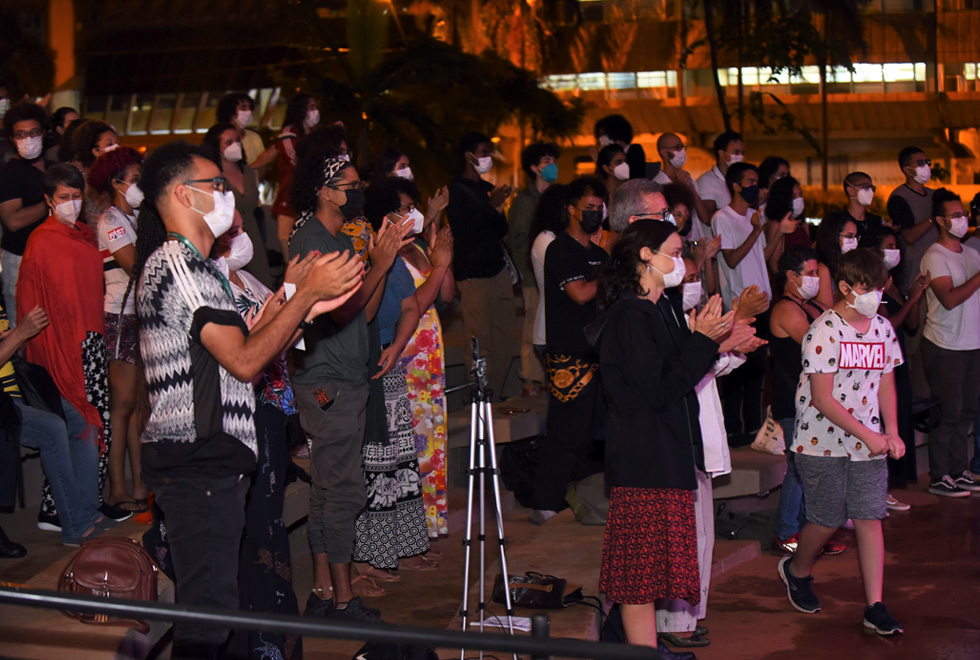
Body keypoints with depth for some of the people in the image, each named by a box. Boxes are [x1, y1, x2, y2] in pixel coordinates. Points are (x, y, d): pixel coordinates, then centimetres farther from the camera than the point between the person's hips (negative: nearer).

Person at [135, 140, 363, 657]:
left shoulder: (190, 266, 23)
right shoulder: (179, 266, -12)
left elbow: (241, 350, 21)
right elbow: (245, 360, -18)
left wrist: (310, 307, 12)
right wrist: (307, 293, -12)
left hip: (204, 462, 11)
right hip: (199, 464, -11)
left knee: (204, 605, 12)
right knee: (207, 612, -11)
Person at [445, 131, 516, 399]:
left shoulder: (488, 188, 19)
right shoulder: (456, 190, -5)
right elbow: (464, 230, -16)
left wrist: (499, 208, 2)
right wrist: (492, 206, -18)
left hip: (498, 271, 8)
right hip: (474, 275, -8)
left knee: (504, 341, 5)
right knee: (481, 344, -9)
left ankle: (496, 395, 12)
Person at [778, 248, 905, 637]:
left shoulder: (882, 329, 5)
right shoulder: (824, 331, -15)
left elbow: (885, 384, 13)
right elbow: (822, 399, -17)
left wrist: (891, 433, 0)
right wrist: (868, 435, -17)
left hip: (869, 444, 5)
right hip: (823, 442, -5)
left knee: (870, 518, -1)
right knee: (828, 520, 4)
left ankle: (875, 607, 2)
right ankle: (796, 570, 35)